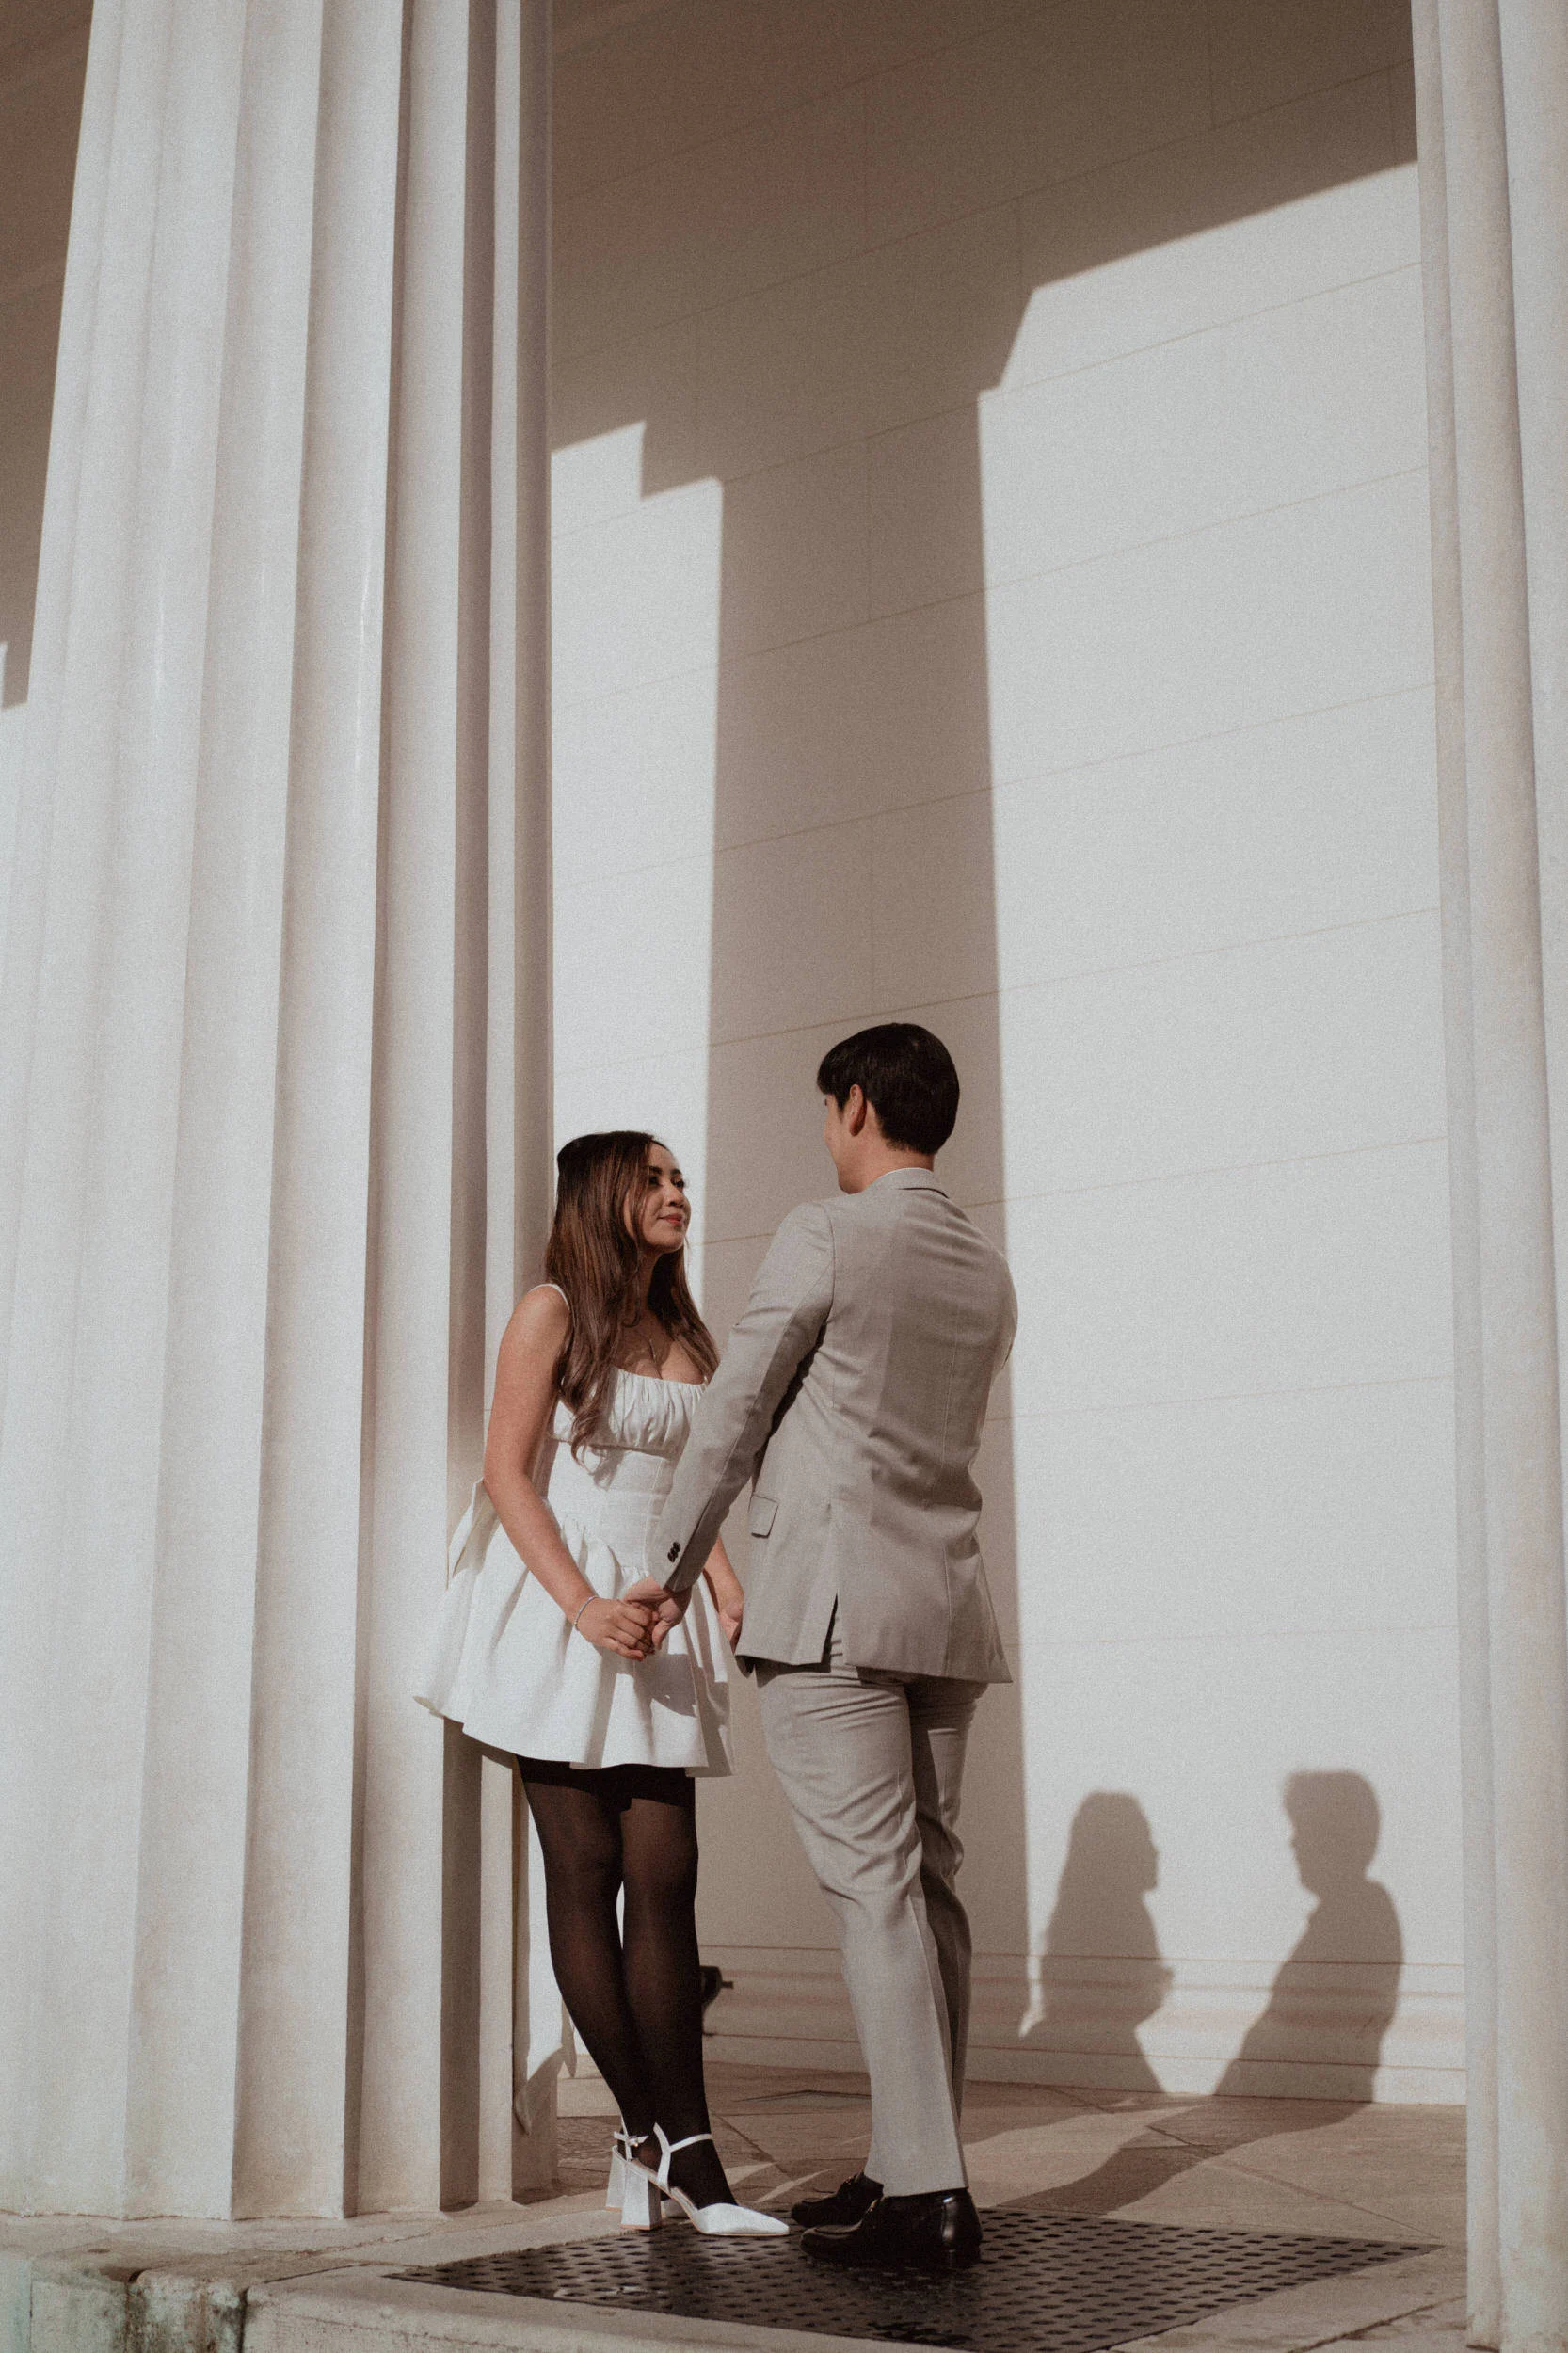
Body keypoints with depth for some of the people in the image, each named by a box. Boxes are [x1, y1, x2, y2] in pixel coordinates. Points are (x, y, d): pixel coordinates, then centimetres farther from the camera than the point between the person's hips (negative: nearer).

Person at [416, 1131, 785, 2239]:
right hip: (557, 1613, -5)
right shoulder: (552, 1312, 0)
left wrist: (732, 1589, -1)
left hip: (655, 1623, 5)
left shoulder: (687, 1339, 17)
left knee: (665, 1878, -3)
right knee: (585, 1873, -3)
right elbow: (507, 1473, -8)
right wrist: (584, 1604, -19)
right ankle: (651, 2131, 3)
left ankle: (669, 2147, -4)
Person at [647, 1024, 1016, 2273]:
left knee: (876, 1891, -9)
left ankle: (926, 2191, -11)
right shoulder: (989, 1274, 15)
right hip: (946, 1606, 7)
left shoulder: (826, 1236, -7)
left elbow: (731, 1416, -2)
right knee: (928, 1888, 8)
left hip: (834, 1602, -7)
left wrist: (673, 1571, 10)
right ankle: (913, 2173, 12)